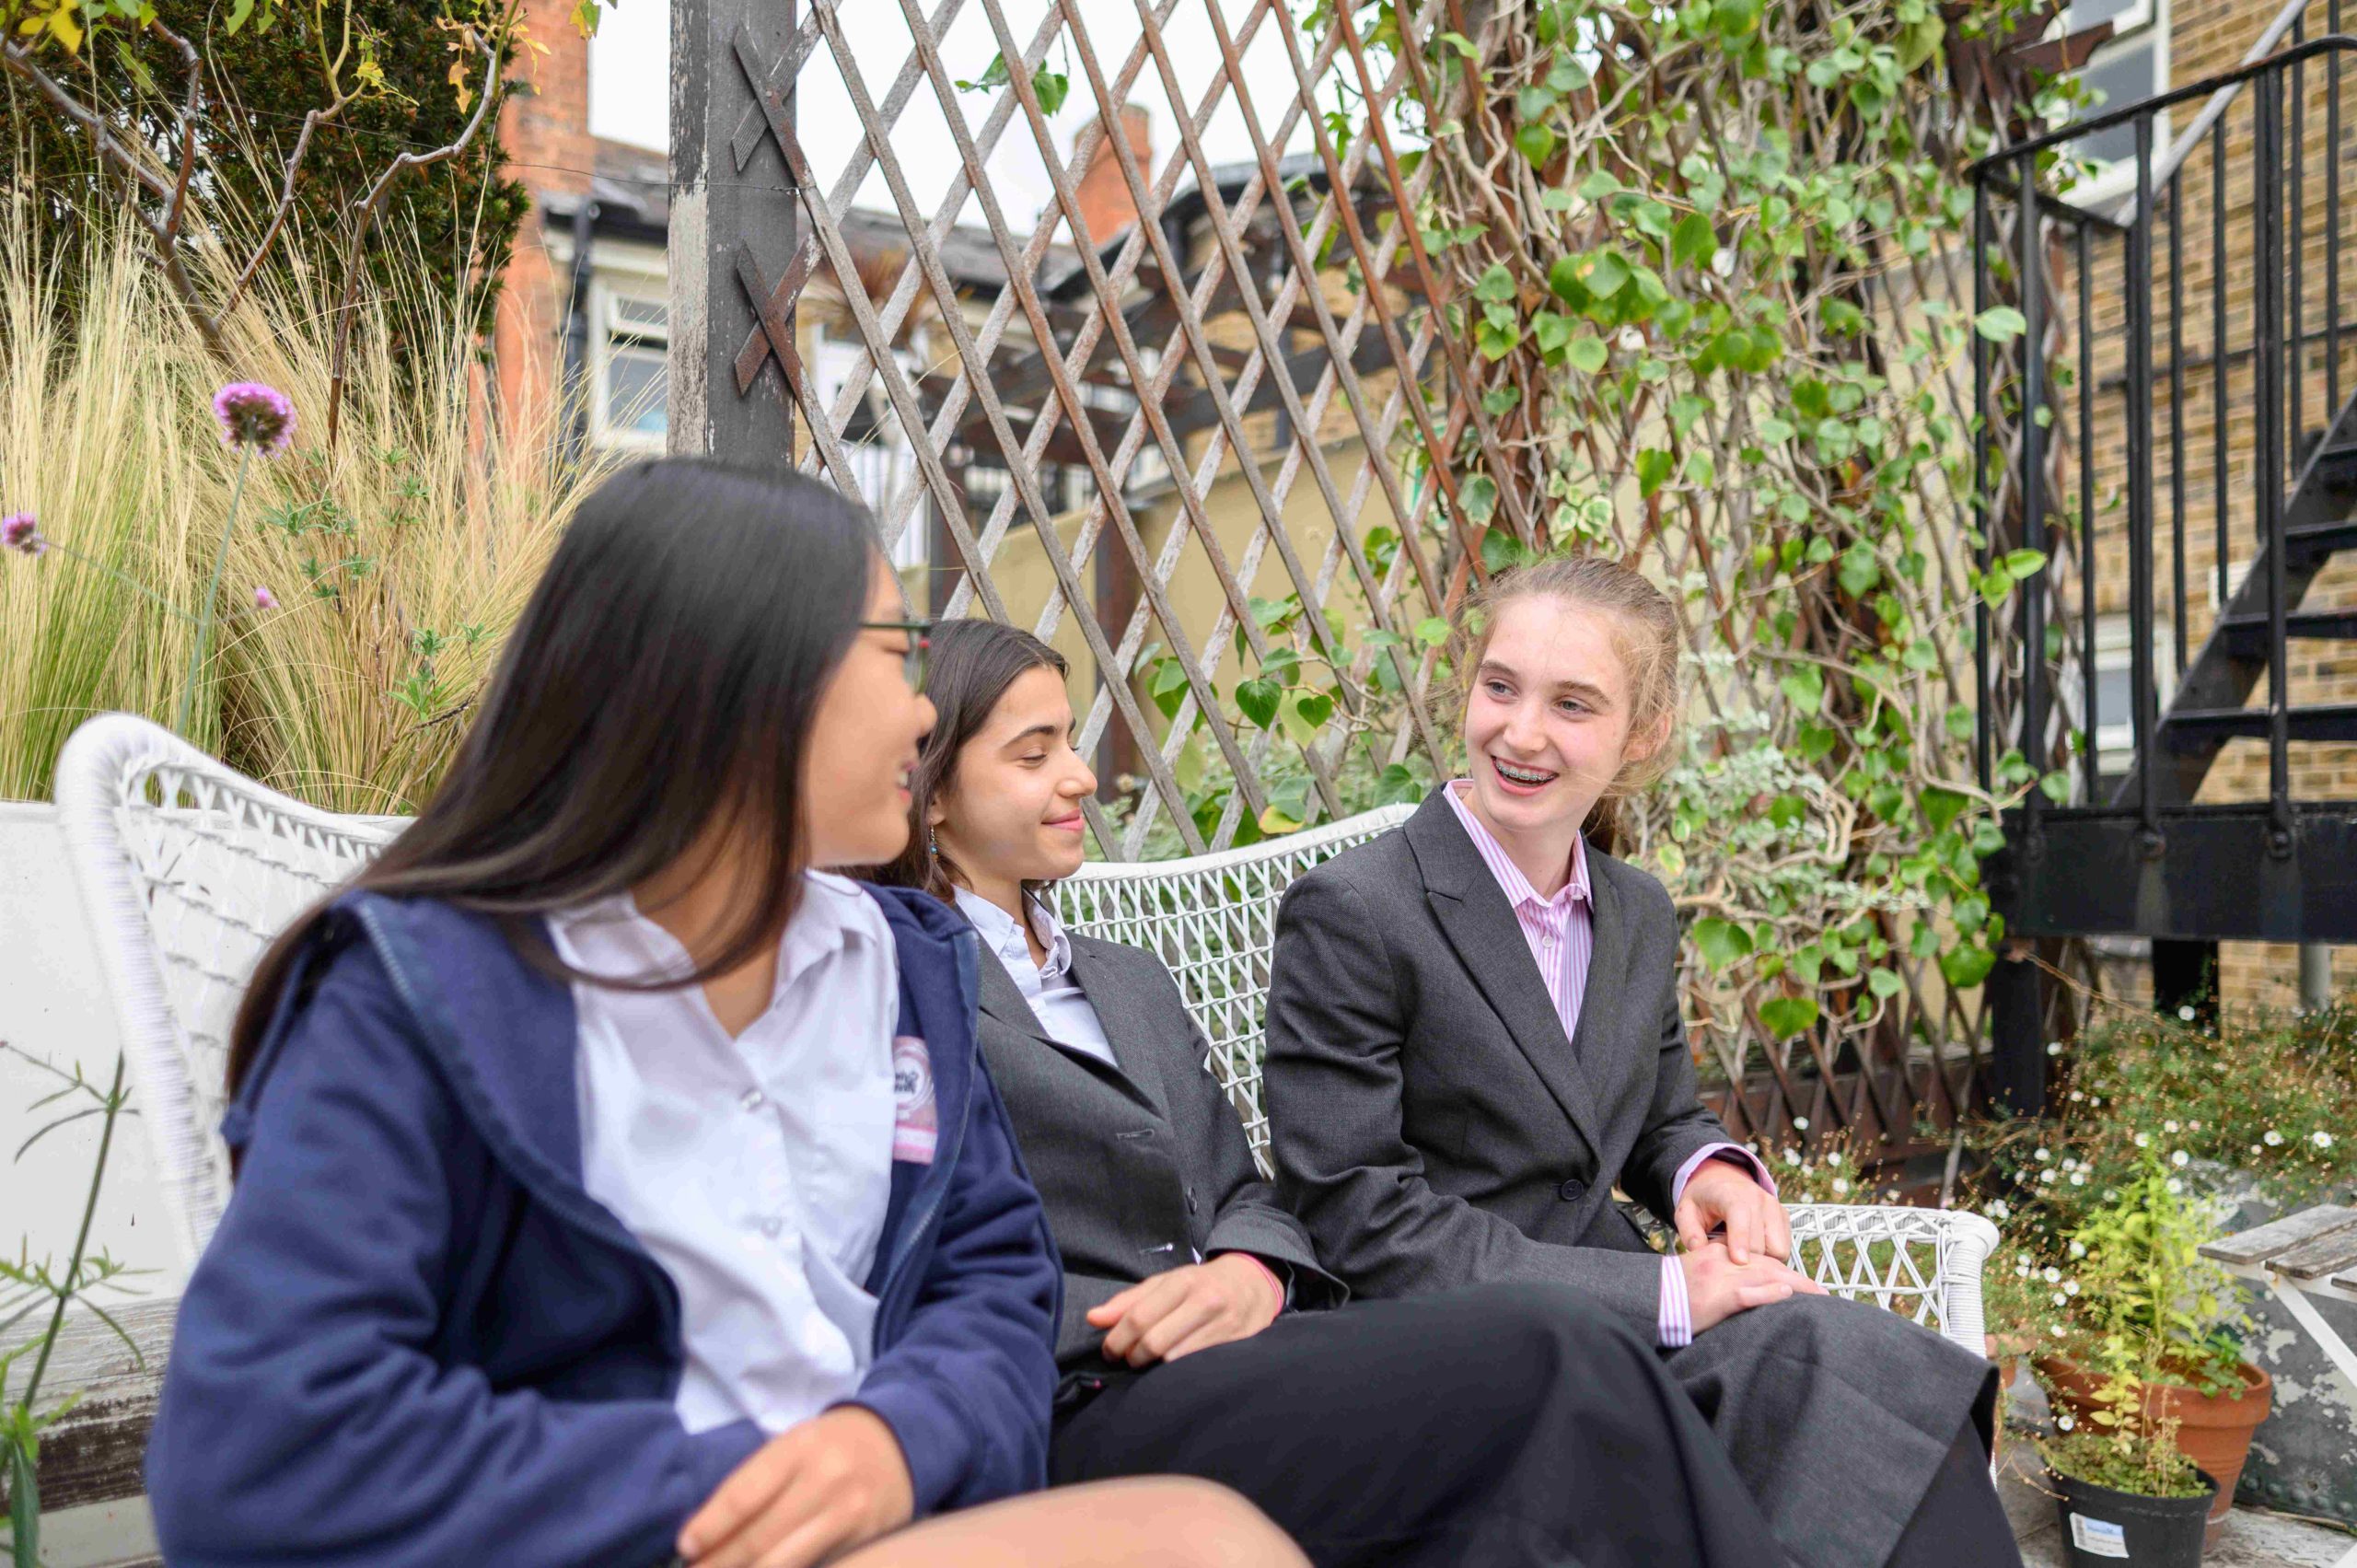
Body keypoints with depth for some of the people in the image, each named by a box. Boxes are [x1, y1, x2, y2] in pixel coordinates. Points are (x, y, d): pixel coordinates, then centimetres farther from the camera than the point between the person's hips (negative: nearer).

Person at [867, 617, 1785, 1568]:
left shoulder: (1132, 979, 26)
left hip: (1233, 1365, 7)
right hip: (1079, 1419, -6)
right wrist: (1131, 1326, -16)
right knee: (1555, 1350, -25)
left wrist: (1250, 1274, -3)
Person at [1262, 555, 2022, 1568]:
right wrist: (1663, 1296, -19)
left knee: (1898, 1371, -20)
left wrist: (1712, 1169, -4)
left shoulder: (1640, 916, 10)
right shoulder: (1350, 914, -13)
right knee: (1832, 1364, -26)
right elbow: (1360, 1220, -16)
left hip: (1619, 1320, 7)